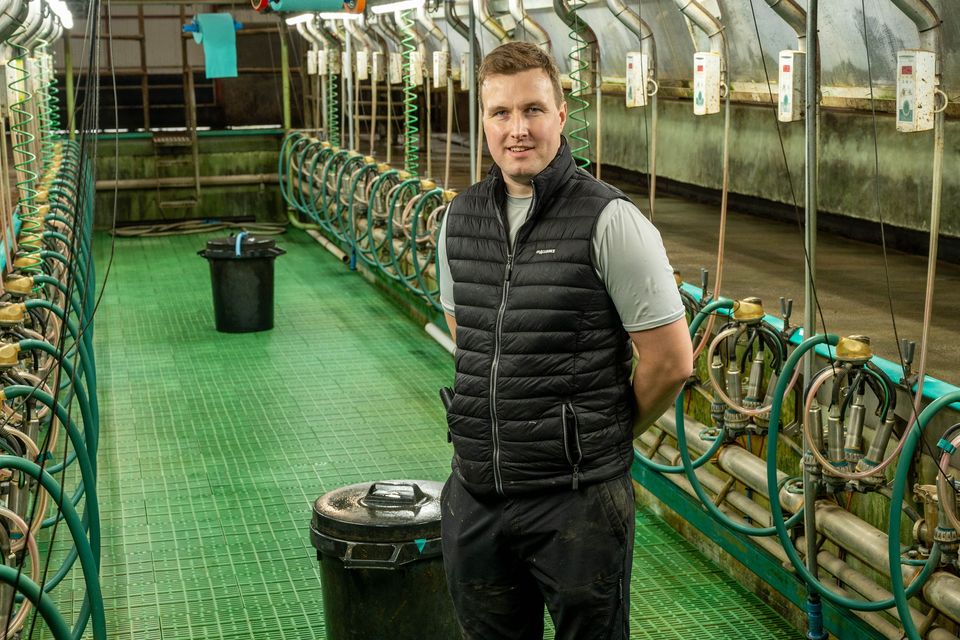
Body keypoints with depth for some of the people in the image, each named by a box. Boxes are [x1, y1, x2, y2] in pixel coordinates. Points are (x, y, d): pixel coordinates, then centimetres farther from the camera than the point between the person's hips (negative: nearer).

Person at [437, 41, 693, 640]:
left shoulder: (610, 220, -13)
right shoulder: (460, 218, 6)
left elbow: (671, 362, -10)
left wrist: (610, 435, 3)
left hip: (578, 500, -5)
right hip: (476, 494, 5)